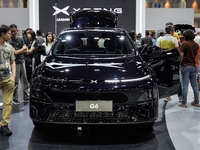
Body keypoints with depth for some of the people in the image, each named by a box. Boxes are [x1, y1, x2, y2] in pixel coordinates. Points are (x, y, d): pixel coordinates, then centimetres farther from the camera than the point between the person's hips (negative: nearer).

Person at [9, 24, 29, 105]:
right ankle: (15, 99, 10)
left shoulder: (20, 39, 9)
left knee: (24, 81, 11)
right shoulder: (10, 41, -10)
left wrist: (19, 51, -11)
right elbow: (15, 52, -16)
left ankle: (26, 97, 20)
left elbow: (26, 50, 5)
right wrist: (23, 48, -2)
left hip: (22, 62, 6)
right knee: (15, 82, -1)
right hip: (15, 63, -6)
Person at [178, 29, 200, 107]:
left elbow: (181, 55, -11)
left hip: (186, 66, -5)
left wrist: (181, 63, 1)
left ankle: (184, 103, 1)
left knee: (185, 85, -3)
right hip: (194, 66, 5)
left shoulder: (184, 43, -9)